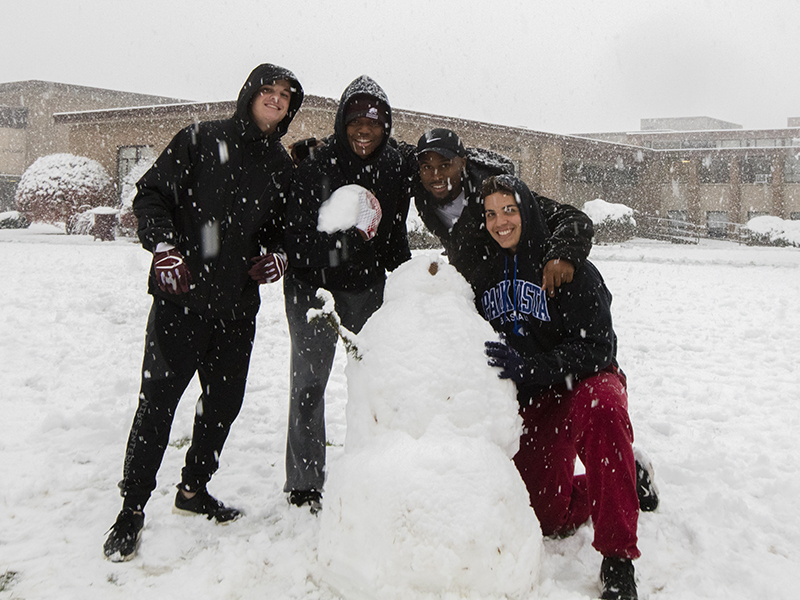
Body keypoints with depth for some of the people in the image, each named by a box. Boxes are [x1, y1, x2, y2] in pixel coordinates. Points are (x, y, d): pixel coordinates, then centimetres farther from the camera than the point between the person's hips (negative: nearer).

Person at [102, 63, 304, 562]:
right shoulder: (201, 139, 0)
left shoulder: (282, 166, 13)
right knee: (159, 399, -4)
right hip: (182, 296, -5)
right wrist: (165, 247, -15)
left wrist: (280, 254, 2)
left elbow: (284, 224, 23)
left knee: (225, 400, 11)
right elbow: (152, 193, -2)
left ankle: (194, 488, 32)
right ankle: (132, 509, 9)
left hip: (239, 305, 5)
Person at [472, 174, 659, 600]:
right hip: (530, 402, 5)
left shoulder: (571, 269, -13)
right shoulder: (484, 275, 5)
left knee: (599, 407, -43)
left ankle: (617, 558, -35)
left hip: (587, 382, -5)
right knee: (548, 519, -1)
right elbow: (479, 350, 17)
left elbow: (596, 348, -20)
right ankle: (628, 478, 29)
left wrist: (527, 366, -33)